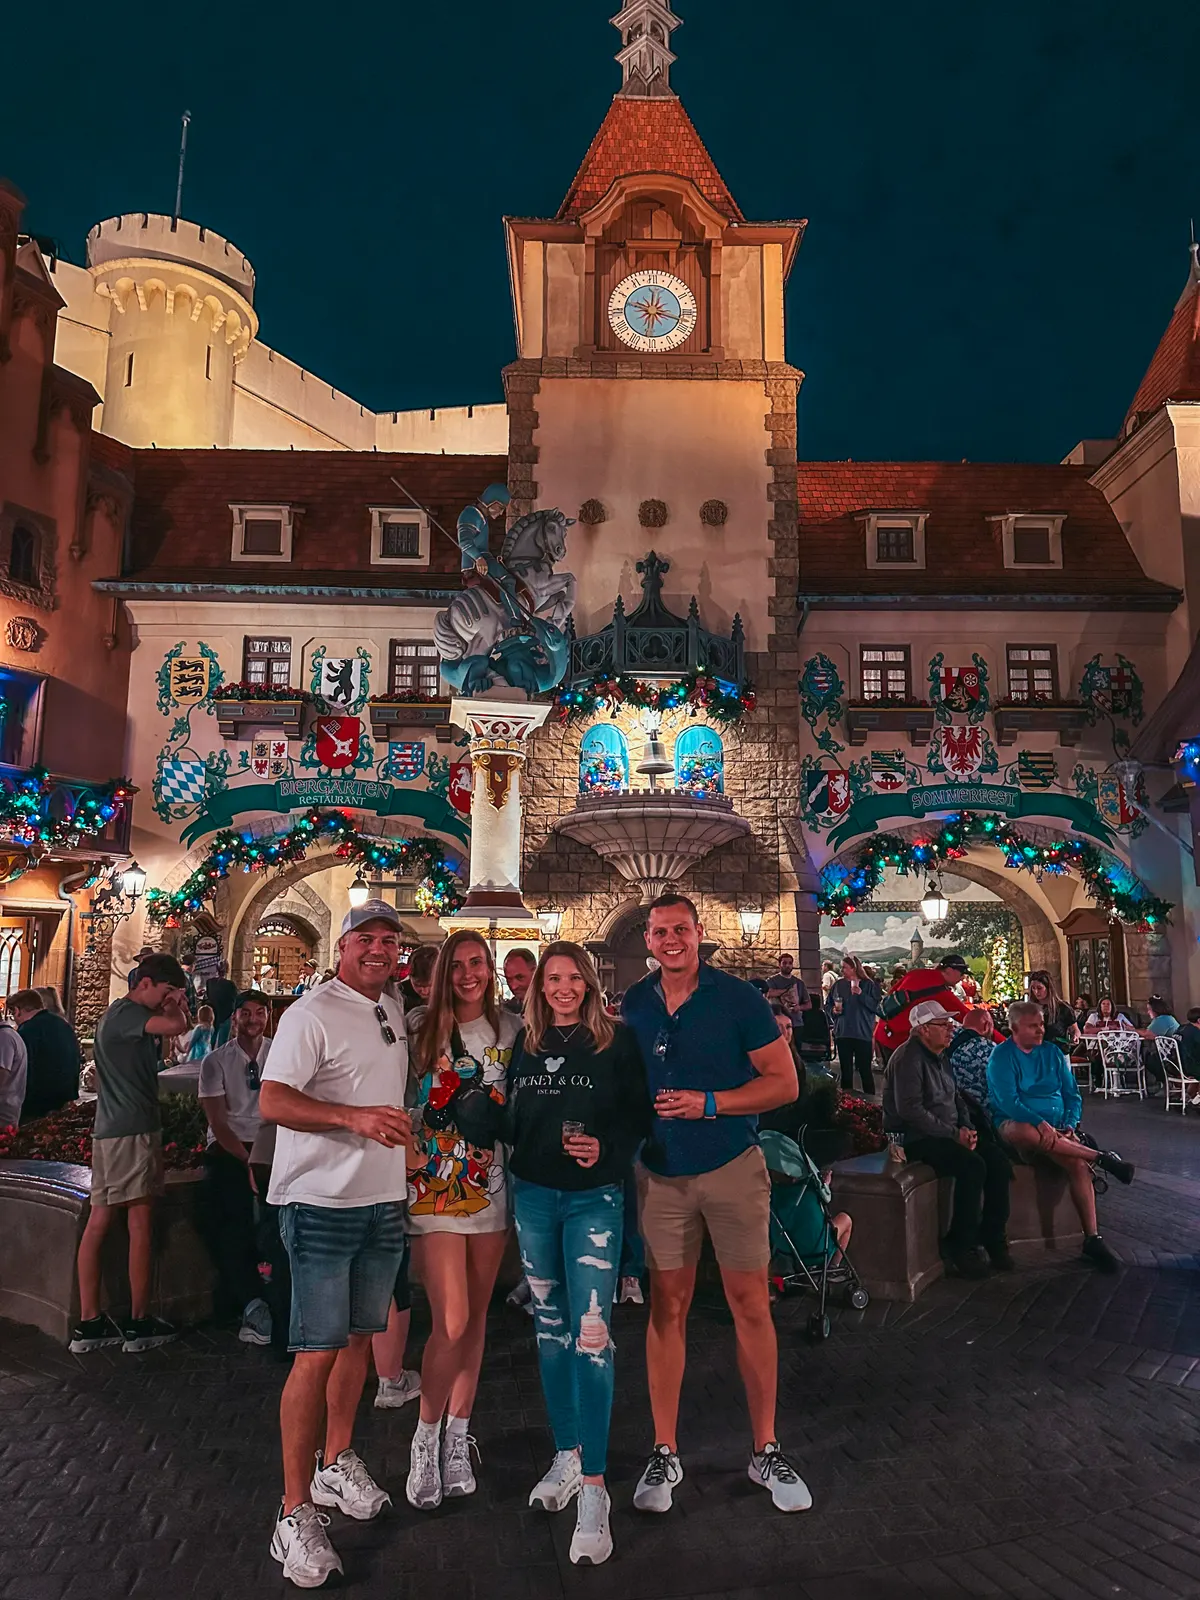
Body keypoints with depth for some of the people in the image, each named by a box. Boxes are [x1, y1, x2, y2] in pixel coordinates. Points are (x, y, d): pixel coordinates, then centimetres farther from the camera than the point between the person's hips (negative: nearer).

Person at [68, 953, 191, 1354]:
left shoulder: (120, 1014, 21)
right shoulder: (127, 1013, -11)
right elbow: (176, 1026, -23)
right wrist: (175, 1007, -6)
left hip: (110, 1131, 10)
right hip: (132, 1130, -10)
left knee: (99, 1222, 7)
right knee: (140, 1223, -3)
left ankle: (89, 1323, 10)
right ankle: (139, 1324, 4)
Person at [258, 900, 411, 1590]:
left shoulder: (396, 1011, 11)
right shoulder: (313, 1013, -12)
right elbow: (273, 1100, -20)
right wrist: (356, 1117, -31)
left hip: (385, 1203, 7)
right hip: (323, 1204, -7)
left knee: (361, 1337, 17)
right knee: (317, 1353, -4)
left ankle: (337, 1462, 35)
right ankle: (296, 1511, 8)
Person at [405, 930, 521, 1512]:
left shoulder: (510, 1028, 5)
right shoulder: (418, 1027, -5)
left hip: (491, 1186, 4)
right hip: (433, 1186, -3)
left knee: (476, 1316, 12)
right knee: (451, 1322, -7)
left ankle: (458, 1437, 28)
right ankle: (426, 1440, 15)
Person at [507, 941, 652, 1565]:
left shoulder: (617, 1041, -5)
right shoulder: (525, 1043, 7)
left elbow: (639, 1115, -5)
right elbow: (511, 1117, 12)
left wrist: (606, 1149, -20)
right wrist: (509, 1166, 0)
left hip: (593, 1198, -4)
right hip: (533, 1197, 5)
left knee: (590, 1334, -9)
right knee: (550, 1328, 14)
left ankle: (593, 1489, -1)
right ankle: (566, 1454, 30)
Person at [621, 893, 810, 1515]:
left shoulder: (737, 998, -7)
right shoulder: (632, 1005, 2)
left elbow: (783, 1083, -7)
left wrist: (709, 1103, -18)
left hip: (733, 1167, -2)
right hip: (660, 1173, 2)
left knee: (750, 1305, 5)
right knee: (667, 1306, 8)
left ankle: (766, 1450, 21)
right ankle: (664, 1453, 21)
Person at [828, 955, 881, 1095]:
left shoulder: (868, 985, -3)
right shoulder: (838, 984, 7)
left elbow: (877, 1006, -11)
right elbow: (829, 1004, 17)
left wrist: (861, 994, -20)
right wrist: (833, 1010, -4)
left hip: (863, 1033, -4)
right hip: (842, 1033, 4)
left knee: (864, 1069, -1)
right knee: (845, 1069, 11)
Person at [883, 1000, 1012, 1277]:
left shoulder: (939, 1057, 16)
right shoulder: (909, 1058, -15)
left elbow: (956, 1099, 22)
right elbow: (909, 1109, -24)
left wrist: (968, 1128, 1)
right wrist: (954, 1134, -21)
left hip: (946, 1134, 9)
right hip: (914, 1139, -9)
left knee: (998, 1160, -8)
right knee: (972, 1166, -28)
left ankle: (993, 1236, 3)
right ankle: (961, 1245, -15)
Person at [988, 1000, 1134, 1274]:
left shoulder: (1052, 1052, 12)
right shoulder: (1002, 1056, -4)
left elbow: (1072, 1094, 12)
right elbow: (1008, 1101, -15)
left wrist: (1069, 1126, -6)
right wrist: (1041, 1125, -27)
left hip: (1055, 1130, 4)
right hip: (1016, 1124, -4)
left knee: (1078, 1162, -27)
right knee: (1025, 1132, -40)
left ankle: (1092, 1239, -20)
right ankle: (1102, 1157, -30)